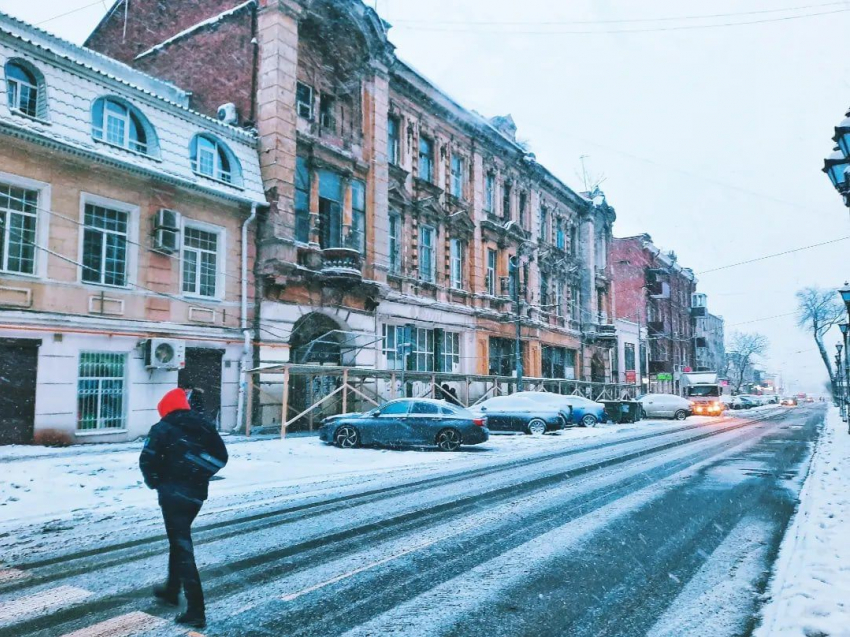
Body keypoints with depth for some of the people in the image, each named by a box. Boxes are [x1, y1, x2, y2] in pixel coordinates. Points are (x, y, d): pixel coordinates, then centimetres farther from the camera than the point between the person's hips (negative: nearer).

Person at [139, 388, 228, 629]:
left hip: (173, 492, -6)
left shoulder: (162, 428, -5)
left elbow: (147, 461, -12)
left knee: (183, 547, -5)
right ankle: (172, 590, 39)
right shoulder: (204, 426, 10)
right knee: (179, 539, 25)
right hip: (197, 493, 6)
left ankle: (196, 610, -7)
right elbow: (221, 457, 9)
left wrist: (154, 483, 6)